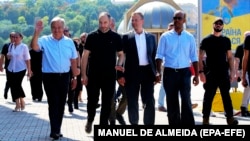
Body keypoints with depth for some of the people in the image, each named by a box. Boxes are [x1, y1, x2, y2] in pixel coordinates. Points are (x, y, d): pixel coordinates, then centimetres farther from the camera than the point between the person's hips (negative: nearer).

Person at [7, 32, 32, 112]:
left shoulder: (24, 47, -6)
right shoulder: (11, 46, 8)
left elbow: (27, 59, -5)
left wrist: (29, 70, -7)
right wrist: (8, 56, -4)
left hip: (20, 69, -5)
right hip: (11, 69, 5)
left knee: (17, 85, -10)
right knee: (13, 86, 3)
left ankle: (21, 101, 14)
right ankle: (18, 104, 13)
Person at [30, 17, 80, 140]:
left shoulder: (69, 42, 5)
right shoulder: (45, 40, -4)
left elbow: (73, 61, 10)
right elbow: (34, 47, -23)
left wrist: (74, 77, 10)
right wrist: (37, 32, -33)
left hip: (64, 76, 4)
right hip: (50, 77, -3)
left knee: (61, 103, 11)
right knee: (53, 103, -6)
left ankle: (57, 129, 22)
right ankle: (54, 130, -6)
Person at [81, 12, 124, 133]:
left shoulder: (116, 37, 2)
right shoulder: (92, 36, -1)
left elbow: (121, 54, 9)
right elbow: (85, 55, 0)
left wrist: (119, 65, -12)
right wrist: (83, 74, -5)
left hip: (109, 75, 1)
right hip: (93, 75, -1)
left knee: (107, 102, 4)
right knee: (92, 100, 6)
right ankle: (90, 120, 32)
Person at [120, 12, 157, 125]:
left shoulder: (151, 37, 9)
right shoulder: (126, 37, 2)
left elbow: (154, 55, 11)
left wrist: (155, 73, 4)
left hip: (147, 72, 2)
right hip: (132, 73, -1)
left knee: (149, 102, -2)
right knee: (132, 102, 6)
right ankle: (134, 125, 18)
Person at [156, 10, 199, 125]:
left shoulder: (189, 37, 6)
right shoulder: (165, 36, 3)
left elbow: (194, 58, 9)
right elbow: (159, 56, 2)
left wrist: (196, 75, 4)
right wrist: (158, 73, -8)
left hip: (184, 72, 0)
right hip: (170, 72, 0)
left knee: (186, 101, -7)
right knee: (172, 102, 7)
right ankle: (174, 124, 18)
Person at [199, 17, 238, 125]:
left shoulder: (226, 40, 9)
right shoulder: (206, 40, 0)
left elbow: (230, 57, 11)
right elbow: (200, 57, -2)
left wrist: (232, 71, 3)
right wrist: (201, 72, -11)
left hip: (224, 73, 3)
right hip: (210, 73, -3)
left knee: (226, 96, 5)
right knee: (208, 96, 3)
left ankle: (230, 117, 9)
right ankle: (205, 118, 11)